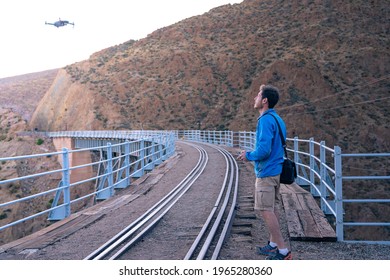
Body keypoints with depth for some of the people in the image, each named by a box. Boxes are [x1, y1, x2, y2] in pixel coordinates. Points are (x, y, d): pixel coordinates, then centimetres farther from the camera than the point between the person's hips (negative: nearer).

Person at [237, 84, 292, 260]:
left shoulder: (266, 120, -18)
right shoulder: (277, 119, 13)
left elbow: (264, 150, -25)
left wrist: (248, 156, -8)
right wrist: (252, 154, 18)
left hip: (266, 172, -10)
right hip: (276, 170, 10)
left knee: (266, 211, -6)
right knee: (273, 209, 16)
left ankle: (283, 251, -3)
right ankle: (273, 245, 27)